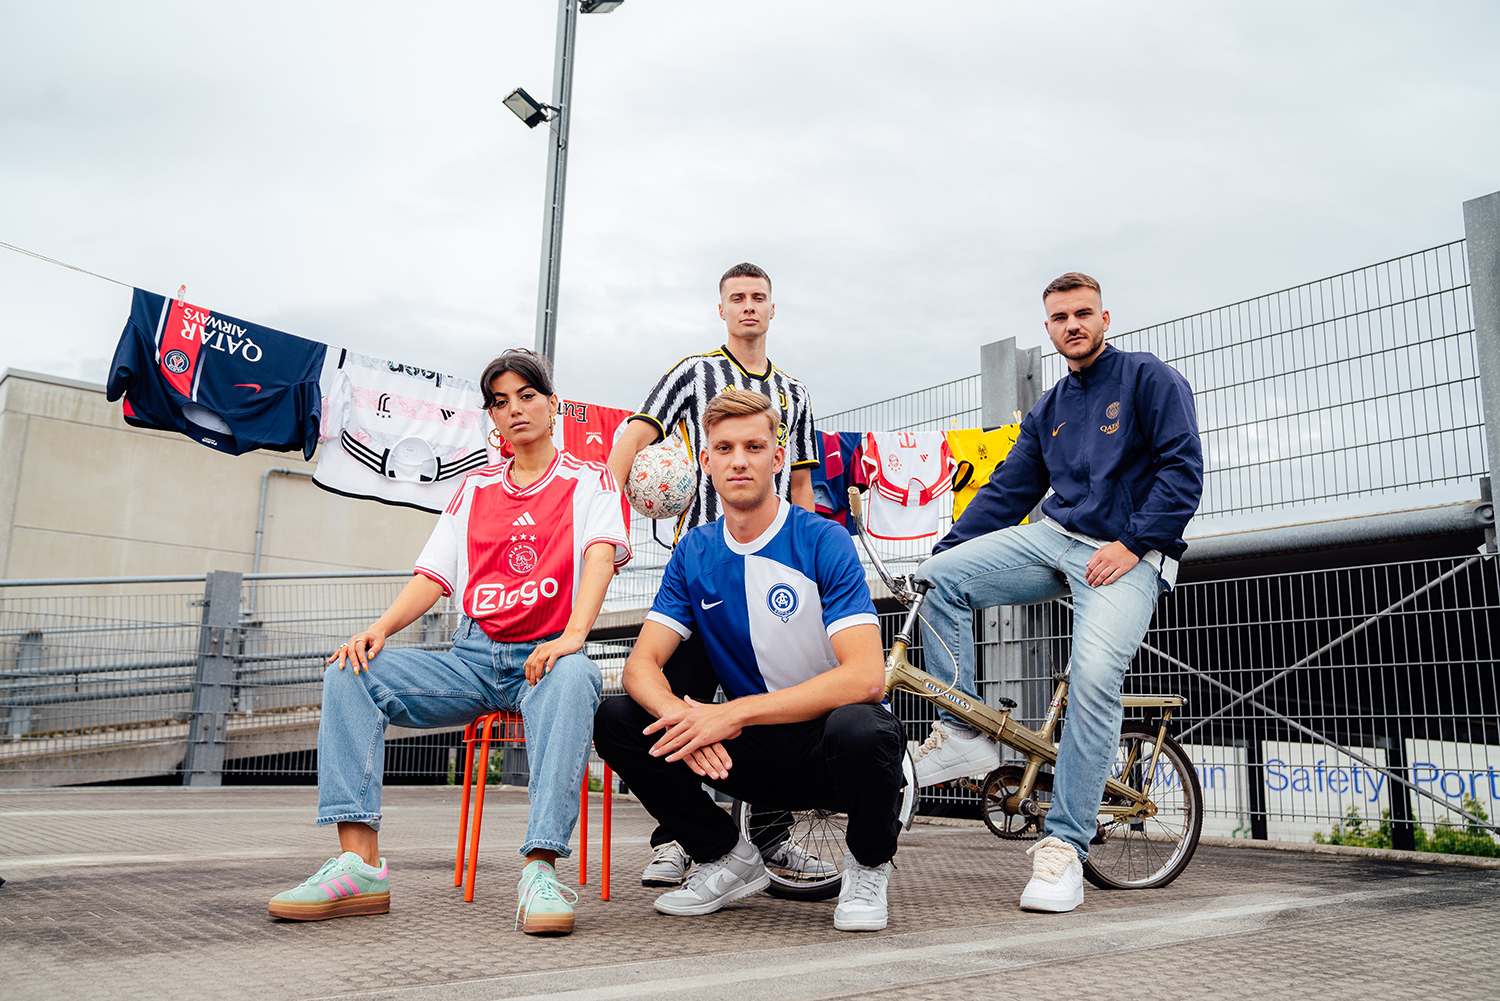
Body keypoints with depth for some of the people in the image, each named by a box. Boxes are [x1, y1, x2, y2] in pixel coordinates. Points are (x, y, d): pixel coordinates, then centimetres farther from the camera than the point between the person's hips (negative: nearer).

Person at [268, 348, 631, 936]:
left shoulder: (588, 482, 8)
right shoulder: (474, 488, 21)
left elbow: (601, 554, -11)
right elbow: (433, 574, 11)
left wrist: (572, 635, -30)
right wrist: (381, 627, -10)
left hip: (547, 656, -4)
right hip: (473, 659, 4)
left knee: (572, 679, -40)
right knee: (349, 674, -18)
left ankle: (540, 867, -44)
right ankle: (359, 866, -26)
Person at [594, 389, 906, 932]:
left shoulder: (823, 542, -14)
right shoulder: (693, 554, 1)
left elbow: (865, 677, -26)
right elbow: (642, 664, -5)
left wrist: (734, 713, -31)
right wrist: (682, 719, -29)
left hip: (829, 738, -4)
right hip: (755, 751, 4)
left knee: (860, 729, -39)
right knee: (616, 719, -14)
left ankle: (868, 866, -4)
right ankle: (728, 857, 6)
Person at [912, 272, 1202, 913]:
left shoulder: (1149, 378, 3)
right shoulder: (1049, 409, 21)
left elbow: (1183, 468, -6)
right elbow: (1007, 491, 19)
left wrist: (1132, 543, -16)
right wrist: (951, 549, 8)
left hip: (1128, 553, -5)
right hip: (1054, 538, 6)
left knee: (1095, 676, -27)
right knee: (940, 578, -18)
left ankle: (1064, 848, -17)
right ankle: (963, 735, -10)